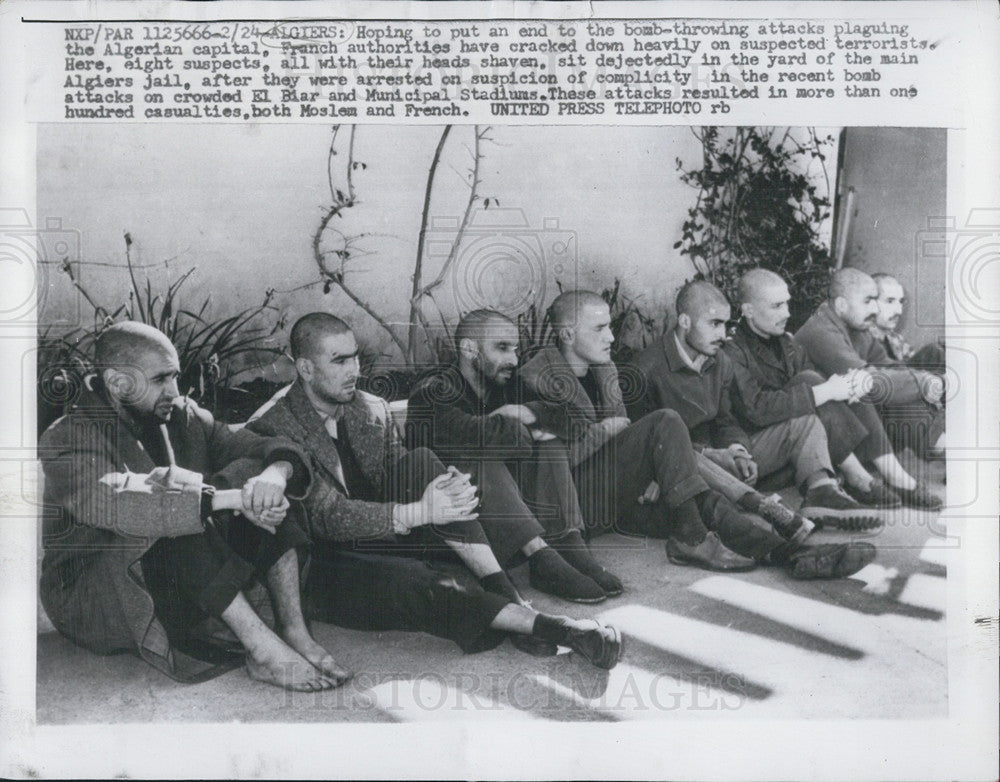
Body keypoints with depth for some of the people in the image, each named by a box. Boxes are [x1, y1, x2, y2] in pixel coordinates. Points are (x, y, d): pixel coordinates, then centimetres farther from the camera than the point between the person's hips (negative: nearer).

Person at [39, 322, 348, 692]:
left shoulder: (183, 417, 3)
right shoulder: (66, 440, -14)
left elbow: (276, 449, -2)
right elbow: (117, 510, -34)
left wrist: (275, 474, -28)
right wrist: (231, 498, -37)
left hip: (187, 585, 6)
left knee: (251, 471, -12)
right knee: (173, 524, -34)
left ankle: (294, 631, -22)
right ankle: (262, 649, -31)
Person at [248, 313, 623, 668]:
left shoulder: (373, 410, 7)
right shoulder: (273, 431, -14)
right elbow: (329, 517, -22)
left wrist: (452, 489, -19)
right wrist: (420, 512, -31)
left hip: (378, 542, 6)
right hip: (321, 568, -5)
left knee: (421, 463, -20)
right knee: (413, 581, -36)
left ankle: (505, 594, -25)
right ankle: (543, 625, -34)